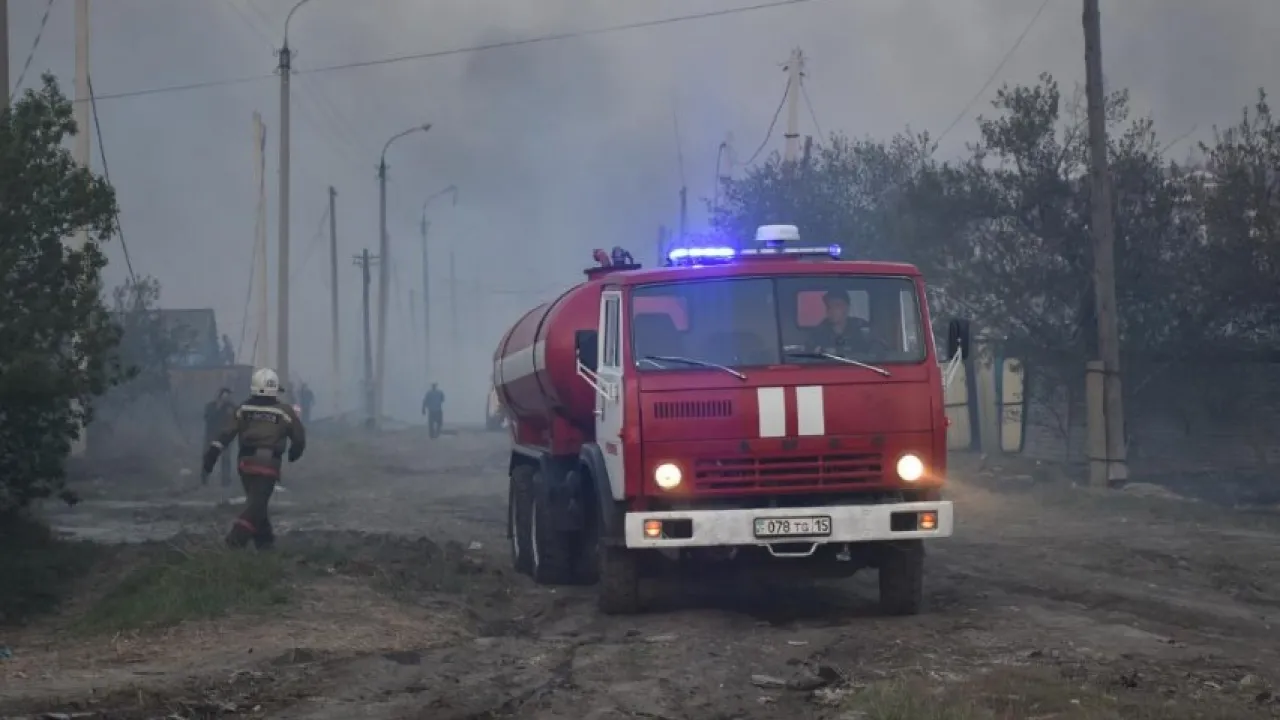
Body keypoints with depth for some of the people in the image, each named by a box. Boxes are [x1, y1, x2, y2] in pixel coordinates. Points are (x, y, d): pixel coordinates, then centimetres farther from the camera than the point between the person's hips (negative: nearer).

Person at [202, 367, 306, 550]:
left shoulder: (244, 409, 5)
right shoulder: (284, 411, -2)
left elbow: (226, 434, 0)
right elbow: (299, 438, 5)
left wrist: (212, 453, 0)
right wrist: (294, 453, 25)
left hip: (246, 462, 4)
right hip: (268, 464, -4)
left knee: (255, 501, 19)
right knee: (257, 504, -3)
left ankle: (264, 539, 27)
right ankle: (237, 537, -19)